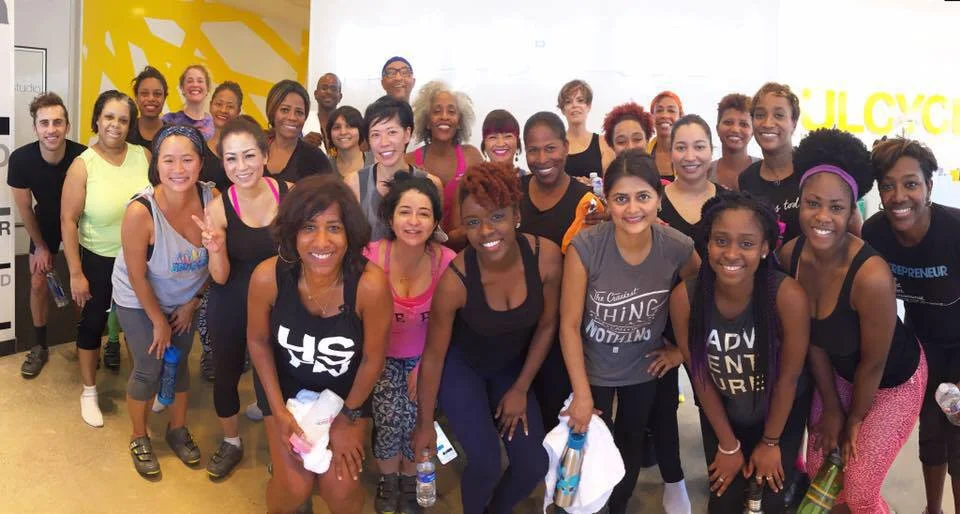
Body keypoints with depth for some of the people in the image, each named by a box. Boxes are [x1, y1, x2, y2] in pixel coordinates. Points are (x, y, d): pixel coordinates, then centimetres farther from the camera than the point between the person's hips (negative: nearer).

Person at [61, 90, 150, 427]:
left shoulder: (143, 156, -8)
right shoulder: (82, 165, -16)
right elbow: (68, 221, -13)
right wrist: (76, 273, -14)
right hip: (98, 260, -3)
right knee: (92, 322, 12)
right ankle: (89, 392, 31)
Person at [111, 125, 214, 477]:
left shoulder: (211, 198, -25)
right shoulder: (140, 211, -33)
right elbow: (138, 277, -20)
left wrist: (193, 302, -2)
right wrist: (159, 321, -10)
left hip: (185, 298, 3)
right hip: (139, 301, -3)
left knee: (179, 362, 17)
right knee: (149, 369, 5)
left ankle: (178, 430, 39)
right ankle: (139, 438, 30)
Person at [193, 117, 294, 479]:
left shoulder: (288, 192, -15)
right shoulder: (219, 208, -17)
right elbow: (220, 278, -13)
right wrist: (216, 250, -32)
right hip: (231, 307, 0)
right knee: (226, 373, 17)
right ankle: (231, 443, 44)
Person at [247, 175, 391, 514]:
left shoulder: (370, 285, -33)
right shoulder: (268, 277, -28)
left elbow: (372, 360, -16)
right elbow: (258, 341, -8)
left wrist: (349, 417, -4)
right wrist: (279, 411, -8)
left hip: (347, 389, 0)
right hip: (286, 383, 1)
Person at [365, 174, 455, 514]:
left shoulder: (447, 261, -19)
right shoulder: (372, 257, -21)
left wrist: (424, 368, -10)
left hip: (425, 354, 1)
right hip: (382, 354, 0)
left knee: (416, 418, -14)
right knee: (390, 417, -17)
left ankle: (410, 482, 19)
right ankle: (388, 481, 16)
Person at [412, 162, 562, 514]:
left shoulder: (546, 256, -25)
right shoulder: (455, 281, -32)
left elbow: (546, 326, -7)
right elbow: (433, 355, -17)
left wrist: (520, 389, -3)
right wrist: (424, 423, -7)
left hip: (511, 366, 4)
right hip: (460, 367, -3)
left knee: (534, 466, 0)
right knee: (486, 463, -16)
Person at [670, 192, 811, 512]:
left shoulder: (788, 295, -31)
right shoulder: (684, 298, -25)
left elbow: (789, 377, -17)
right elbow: (700, 376, -11)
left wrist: (770, 442, -5)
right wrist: (728, 444, -1)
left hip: (782, 413, -1)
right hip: (721, 413, 1)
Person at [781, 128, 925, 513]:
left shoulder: (871, 275, -37)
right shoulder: (790, 255, -19)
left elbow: (874, 364, -21)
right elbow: (814, 340, -7)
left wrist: (854, 419, -6)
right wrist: (831, 408, -2)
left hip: (894, 380, -5)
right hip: (840, 371, 5)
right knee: (819, 473, 13)